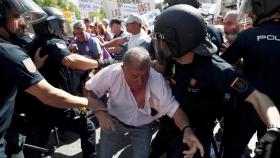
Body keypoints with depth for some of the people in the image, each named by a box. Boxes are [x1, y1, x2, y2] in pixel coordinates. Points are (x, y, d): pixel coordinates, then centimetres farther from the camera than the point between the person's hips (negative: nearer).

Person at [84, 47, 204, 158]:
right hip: (114, 120, 0)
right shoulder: (111, 73, -32)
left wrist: (187, 130, -48)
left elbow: (173, 107, -29)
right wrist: (100, 113, -32)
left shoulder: (157, 81, -32)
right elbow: (89, 90, -17)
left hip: (142, 126, 0)